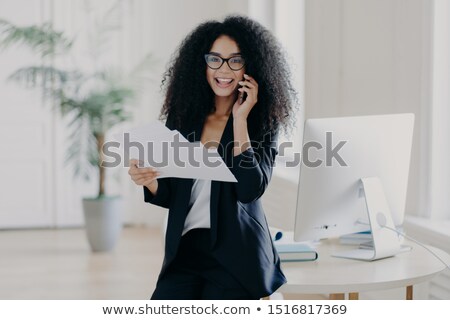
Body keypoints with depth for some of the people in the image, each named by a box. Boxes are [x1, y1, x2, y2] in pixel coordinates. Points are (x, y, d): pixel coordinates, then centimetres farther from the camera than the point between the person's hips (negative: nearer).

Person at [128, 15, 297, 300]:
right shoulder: (183, 117, 9)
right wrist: (148, 180, -12)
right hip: (185, 250, 3)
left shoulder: (263, 123, 0)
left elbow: (250, 190, -14)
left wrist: (240, 120, -11)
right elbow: (170, 195, 11)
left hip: (237, 255, -2)